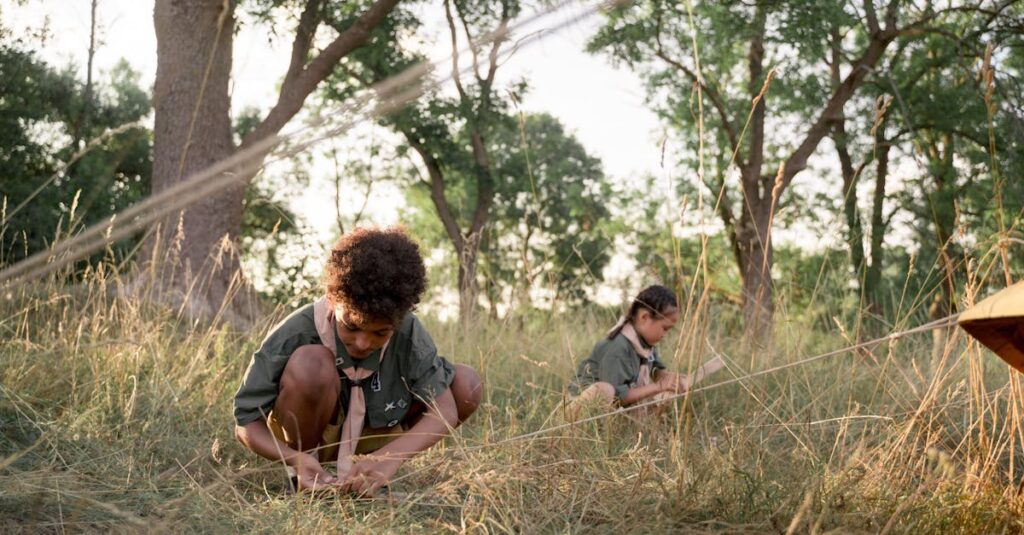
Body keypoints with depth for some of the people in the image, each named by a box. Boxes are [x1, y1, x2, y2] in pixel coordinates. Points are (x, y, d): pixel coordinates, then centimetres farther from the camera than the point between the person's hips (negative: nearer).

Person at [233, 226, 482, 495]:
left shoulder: (408, 333, -24)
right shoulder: (296, 336, -30)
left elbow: (445, 409, -27)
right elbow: (246, 423, -23)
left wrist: (390, 457, -44)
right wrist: (295, 460, -43)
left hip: (372, 432, 3)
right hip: (311, 433, -3)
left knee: (467, 385, -17)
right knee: (312, 363, -37)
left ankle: (373, 463, -2)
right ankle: (304, 479, -13)